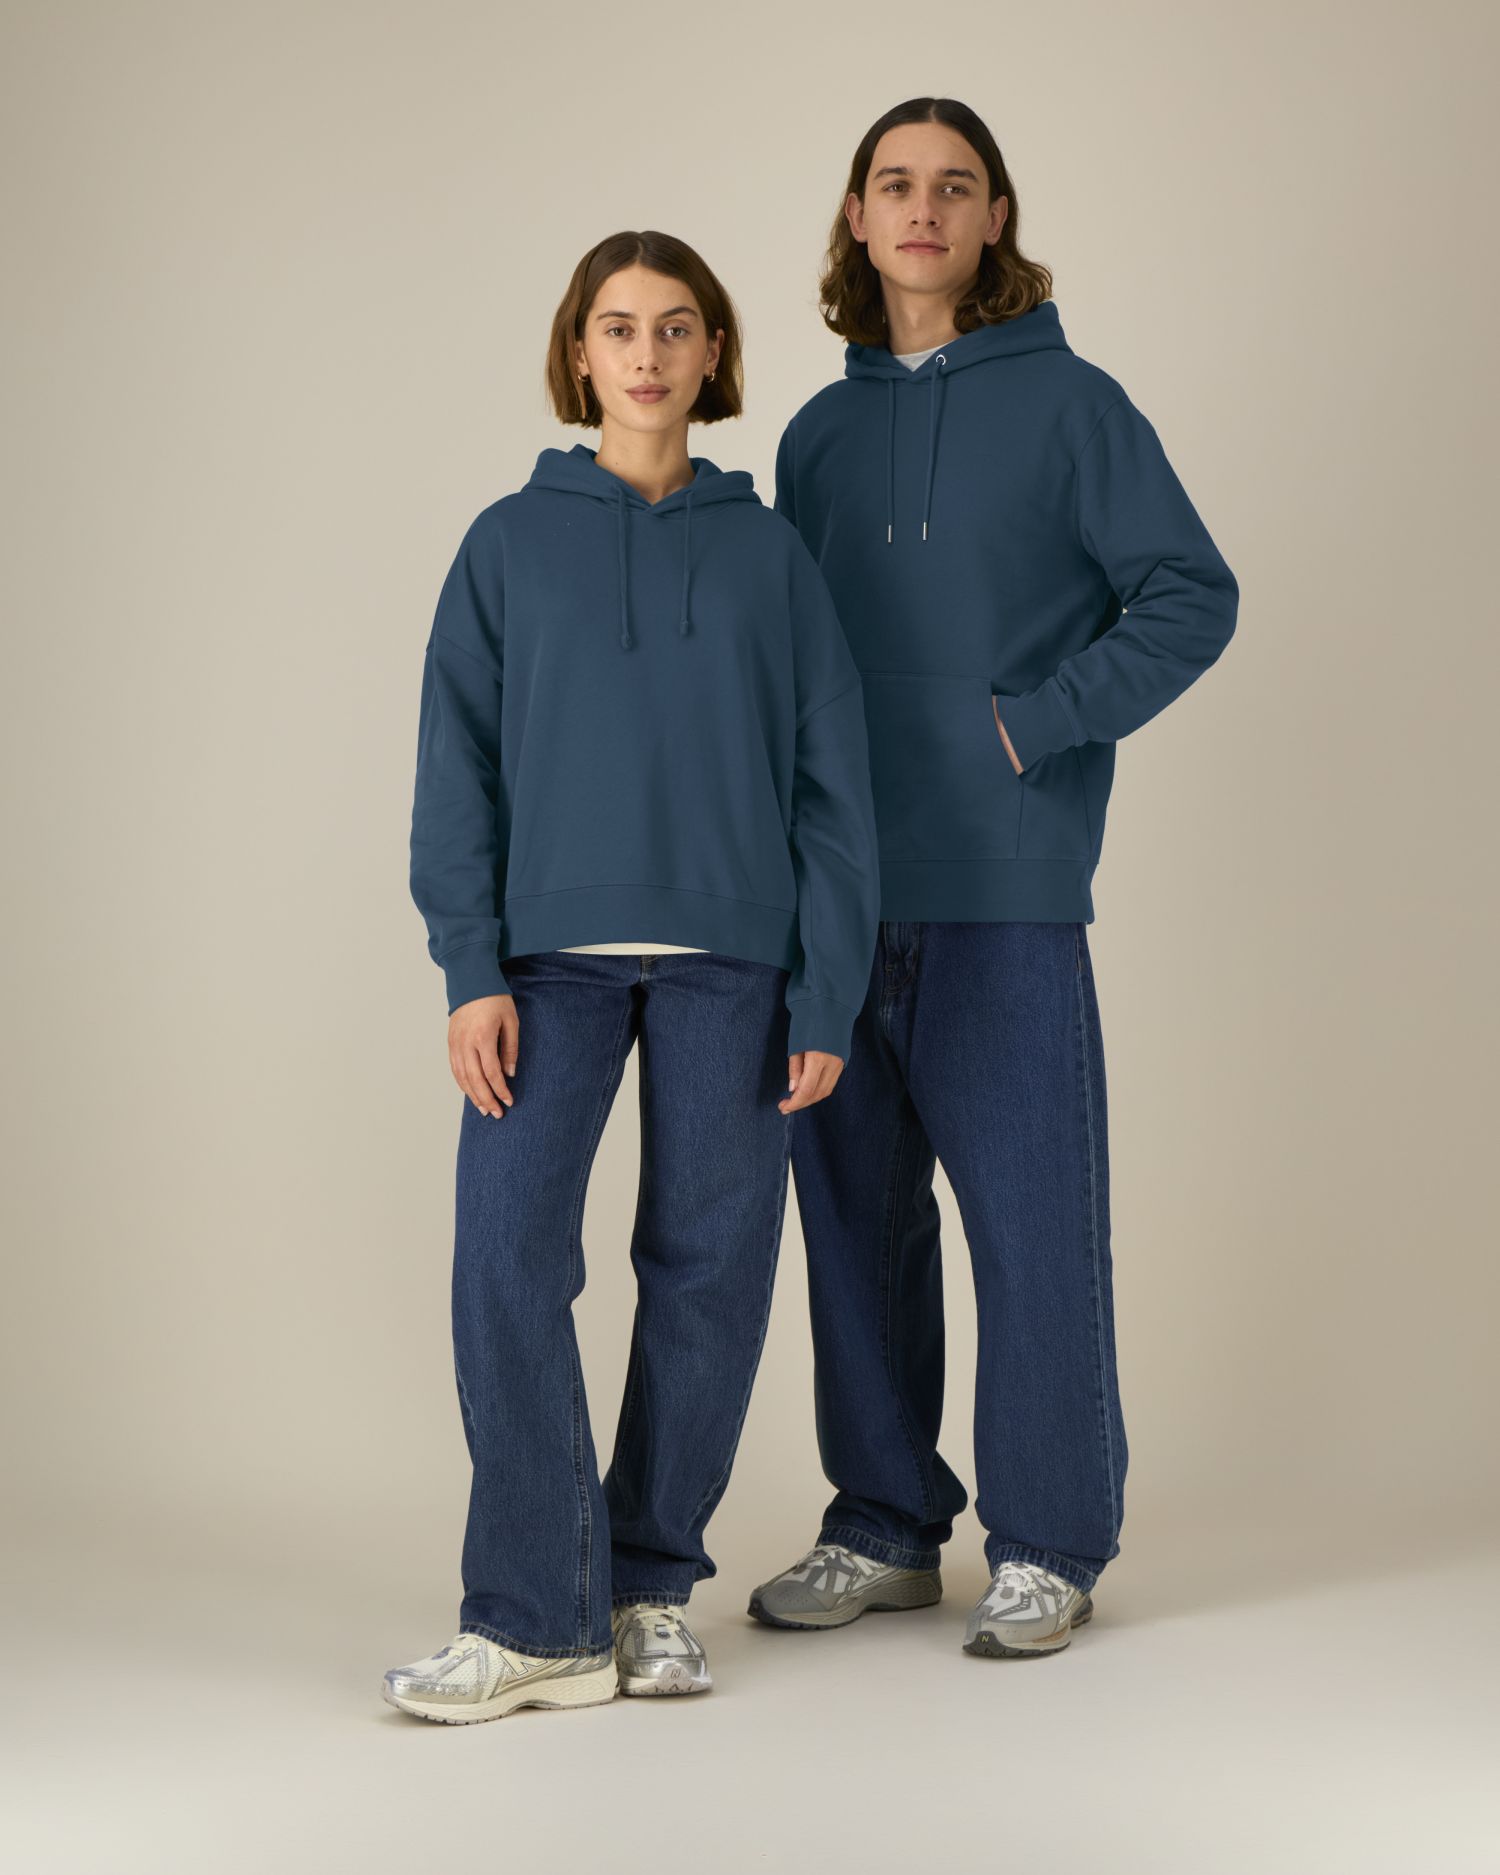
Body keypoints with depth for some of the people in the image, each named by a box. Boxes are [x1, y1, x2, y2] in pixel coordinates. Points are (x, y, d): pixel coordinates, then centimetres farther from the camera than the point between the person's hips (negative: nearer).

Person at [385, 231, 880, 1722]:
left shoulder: (771, 554, 9)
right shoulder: (511, 545, 8)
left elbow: (831, 784, 7)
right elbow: (459, 769, 4)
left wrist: (827, 995, 0)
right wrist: (470, 970, -7)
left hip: (729, 958, 1)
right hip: (554, 952, -1)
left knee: (709, 1268, 2)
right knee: (506, 1258, -12)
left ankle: (652, 1585, 17)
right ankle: (541, 1622, -6)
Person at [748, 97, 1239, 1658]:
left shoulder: (1068, 403, 1)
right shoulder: (821, 434, 15)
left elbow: (1193, 596, -4)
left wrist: (1033, 722, -11)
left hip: (1006, 897, -5)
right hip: (840, 899, 5)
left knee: (1033, 1223, -2)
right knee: (857, 1219, 9)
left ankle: (1048, 1545, 9)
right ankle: (887, 1525, 21)